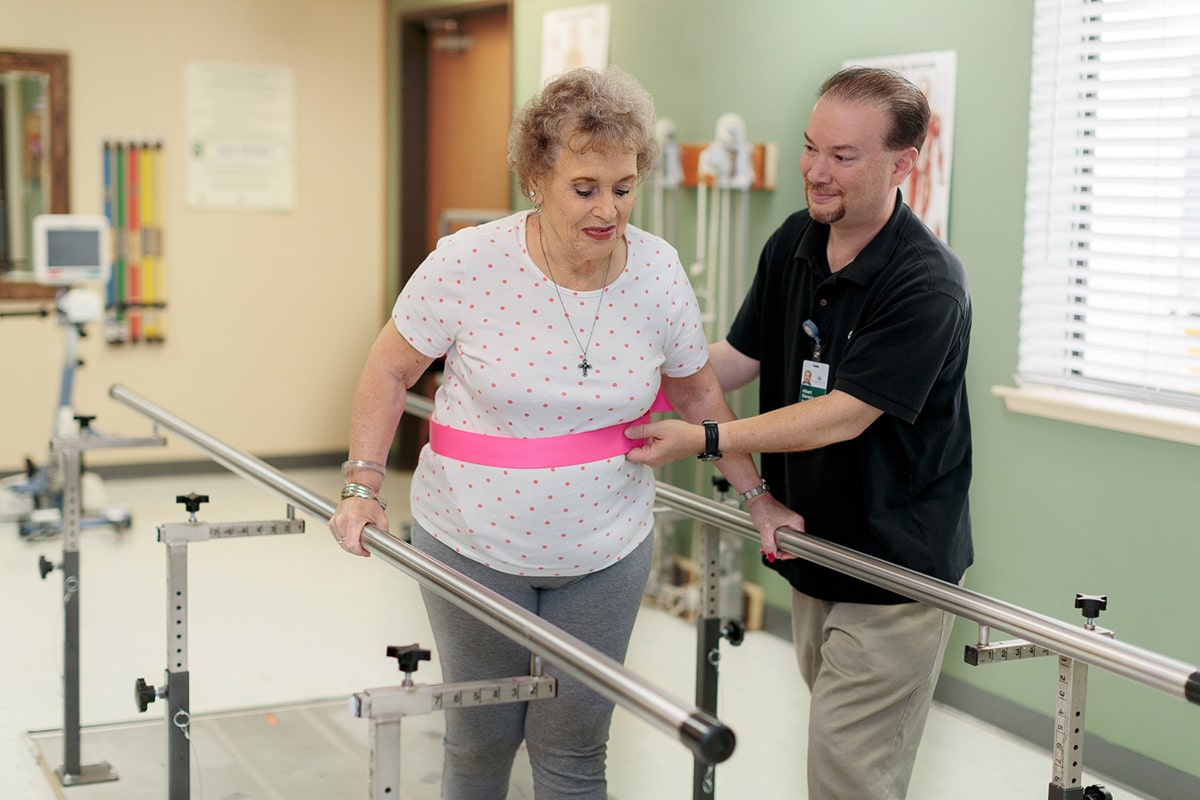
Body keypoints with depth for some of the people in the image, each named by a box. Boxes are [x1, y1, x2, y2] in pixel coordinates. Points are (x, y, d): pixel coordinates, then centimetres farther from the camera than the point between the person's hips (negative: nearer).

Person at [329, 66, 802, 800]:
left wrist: (757, 494, 11)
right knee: (481, 739, 14)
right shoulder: (467, 265, -17)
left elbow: (699, 394, 7)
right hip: (476, 545, -1)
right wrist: (364, 486, -9)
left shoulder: (659, 272, -8)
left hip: (605, 552, 2)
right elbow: (391, 370, -3)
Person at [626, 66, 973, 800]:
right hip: (815, 547, 8)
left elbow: (845, 414, -25)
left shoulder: (927, 285, -22)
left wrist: (703, 439, -28)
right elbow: (740, 357, 9)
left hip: (897, 565, -7)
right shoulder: (793, 245, 2)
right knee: (833, 733, 19)